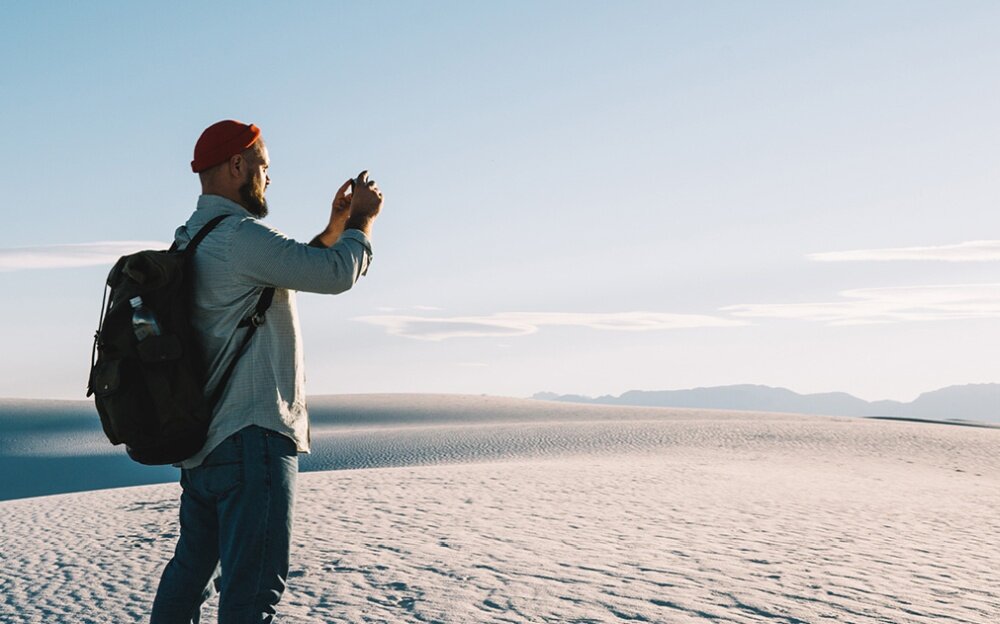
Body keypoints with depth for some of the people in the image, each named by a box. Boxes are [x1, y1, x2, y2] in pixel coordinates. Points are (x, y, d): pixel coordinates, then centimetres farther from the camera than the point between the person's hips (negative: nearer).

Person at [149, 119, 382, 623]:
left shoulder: (192, 240, 16)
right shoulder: (239, 235, -15)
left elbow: (295, 269, 23)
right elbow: (337, 274, -16)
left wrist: (337, 224, 19)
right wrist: (363, 218, 1)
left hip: (202, 440, 10)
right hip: (250, 435, -10)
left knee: (192, 569, 18)